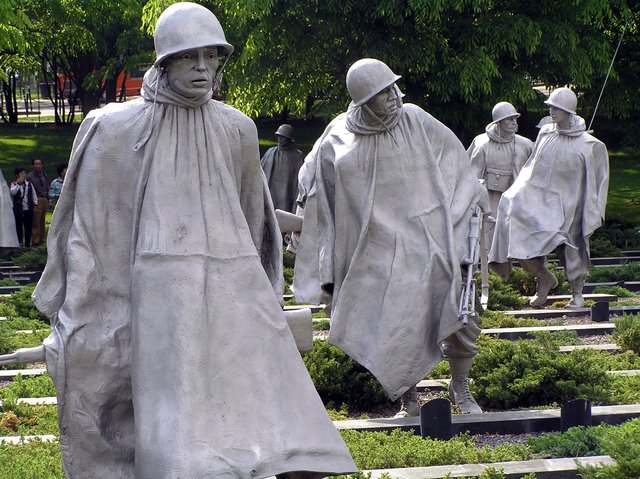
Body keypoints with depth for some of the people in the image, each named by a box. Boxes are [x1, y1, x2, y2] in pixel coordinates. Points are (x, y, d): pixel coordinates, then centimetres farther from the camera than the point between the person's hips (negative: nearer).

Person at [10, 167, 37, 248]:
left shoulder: (29, 184, 10)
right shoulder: (14, 184, -2)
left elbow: (34, 194, 16)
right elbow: (13, 192, -21)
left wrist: (35, 203, 6)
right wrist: (19, 183, -24)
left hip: (29, 209, 4)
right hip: (18, 210, -4)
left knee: (28, 227, 6)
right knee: (19, 227, 1)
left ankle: (27, 244, 14)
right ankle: (19, 243, 7)